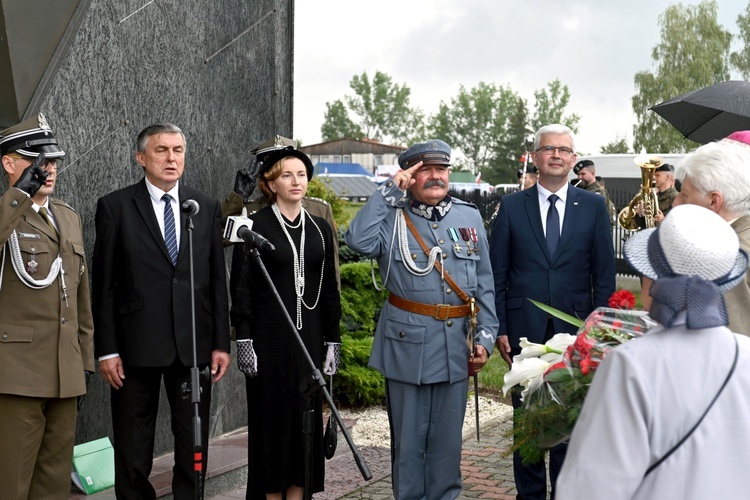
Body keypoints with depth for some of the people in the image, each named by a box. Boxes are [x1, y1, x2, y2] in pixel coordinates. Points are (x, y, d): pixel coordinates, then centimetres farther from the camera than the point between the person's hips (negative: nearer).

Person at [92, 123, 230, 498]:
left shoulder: (207, 207, 7)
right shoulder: (115, 207, -1)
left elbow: (217, 281, 8)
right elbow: (103, 285, -2)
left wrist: (222, 343, 3)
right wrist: (106, 350, -6)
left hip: (194, 345, 3)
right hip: (137, 347, -2)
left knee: (194, 446, 10)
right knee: (133, 453, 8)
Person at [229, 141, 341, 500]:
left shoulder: (320, 229, 8)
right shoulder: (254, 227, -4)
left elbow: (329, 290, 10)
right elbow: (241, 287, -5)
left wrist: (332, 342, 7)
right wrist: (244, 340, -11)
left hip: (309, 336, 4)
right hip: (268, 338, -4)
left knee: (306, 416, 7)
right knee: (271, 417, 3)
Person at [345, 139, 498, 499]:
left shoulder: (469, 217, 8)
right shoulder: (391, 217, -1)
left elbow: (484, 285, 10)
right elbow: (359, 241, -23)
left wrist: (485, 336, 4)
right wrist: (389, 191, -16)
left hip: (456, 345, 3)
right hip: (406, 344, -3)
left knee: (447, 438, 13)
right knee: (408, 438, 8)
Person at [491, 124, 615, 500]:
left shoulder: (593, 207, 4)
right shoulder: (512, 206, 3)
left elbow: (604, 272, 4)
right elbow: (497, 273, 3)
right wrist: (499, 328, -2)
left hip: (575, 329, 0)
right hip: (525, 329, 0)